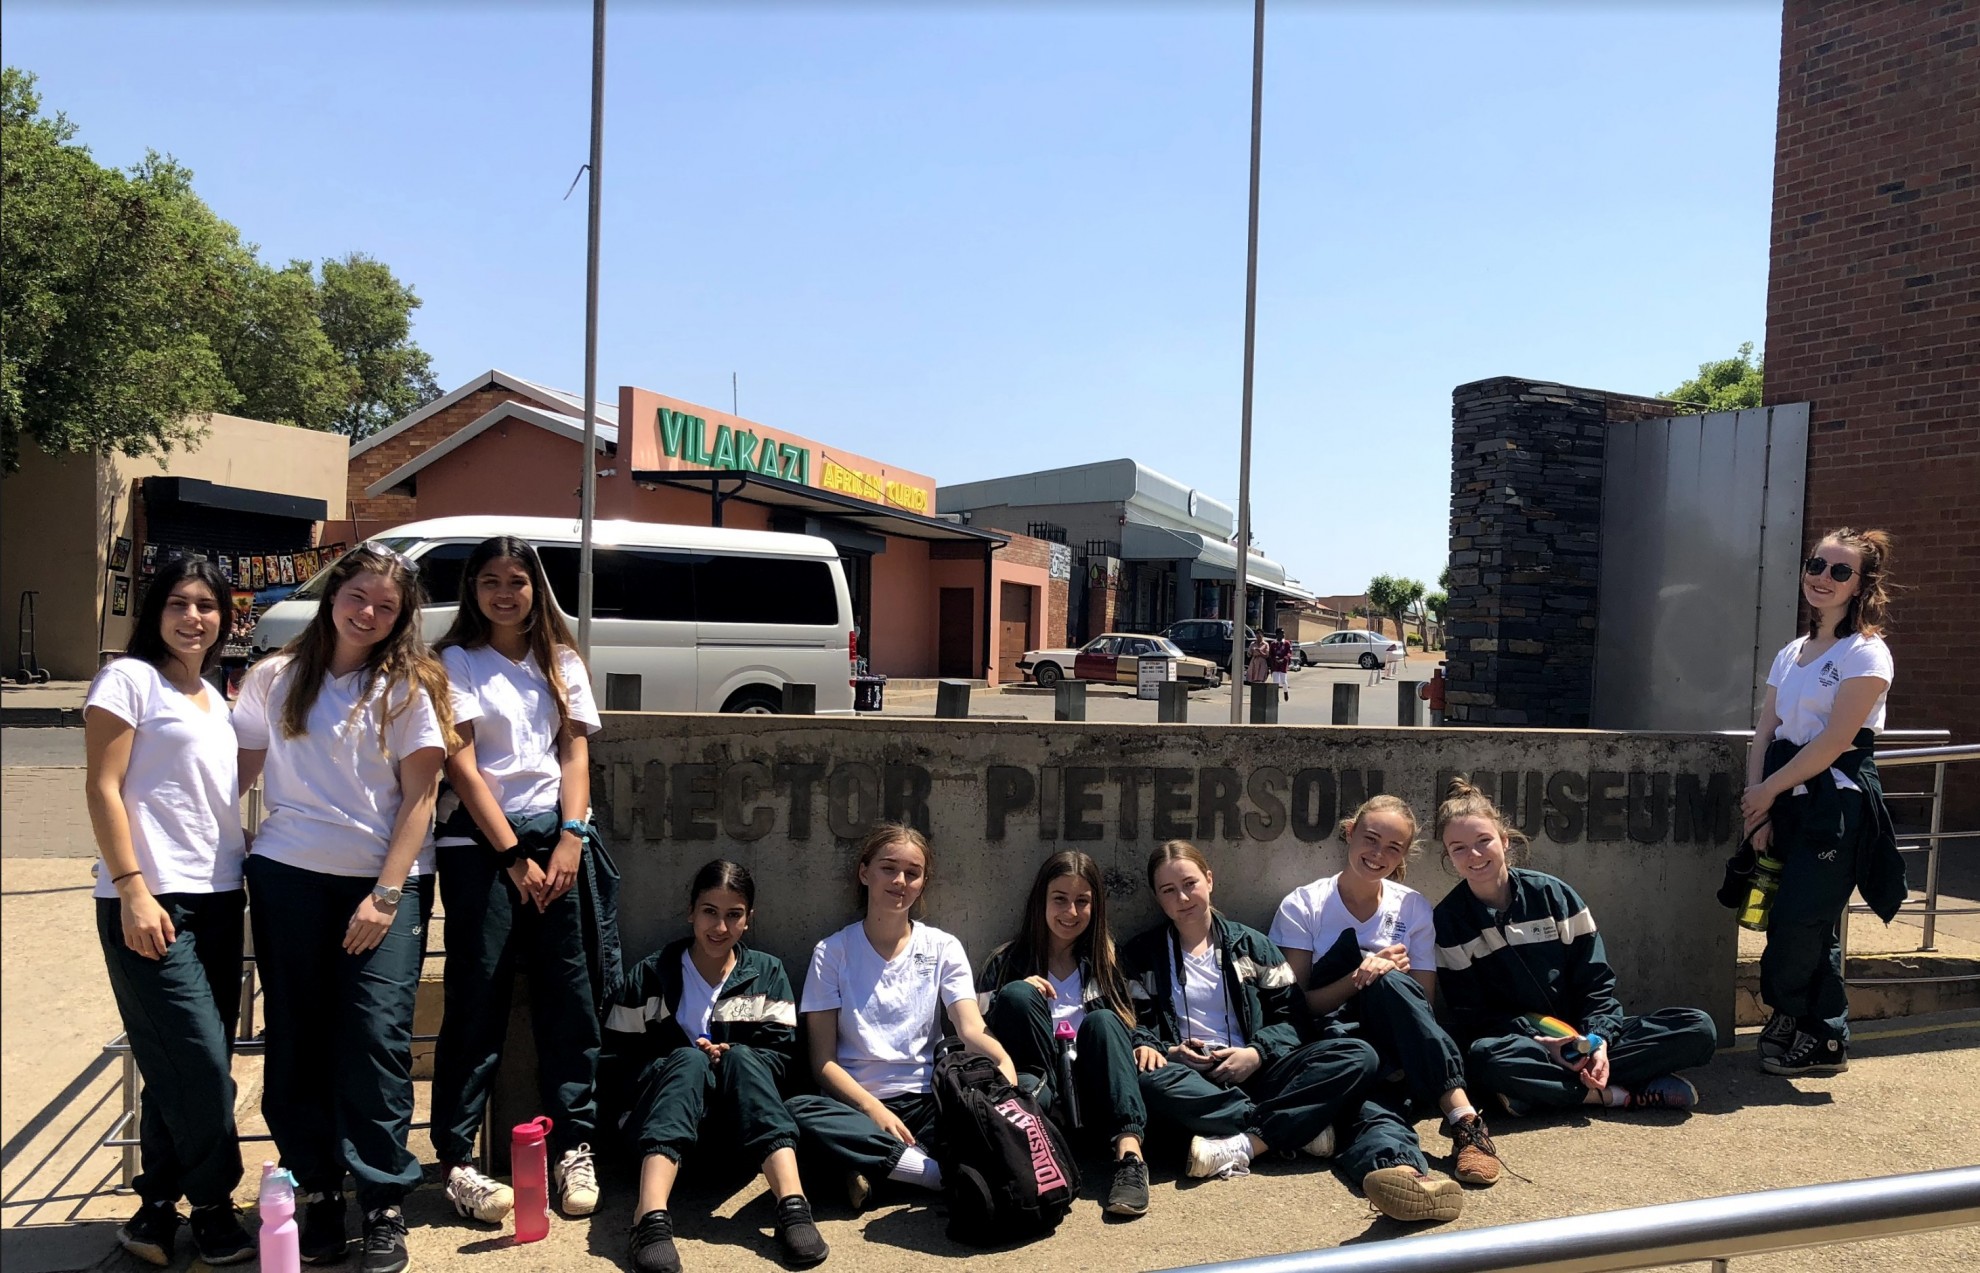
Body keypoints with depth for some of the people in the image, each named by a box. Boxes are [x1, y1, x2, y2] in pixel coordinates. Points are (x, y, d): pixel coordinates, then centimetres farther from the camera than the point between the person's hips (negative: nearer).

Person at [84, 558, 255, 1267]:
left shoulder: (214, 701, 17)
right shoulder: (129, 678, -3)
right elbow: (102, 789, -9)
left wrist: (246, 873, 14)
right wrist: (133, 890, -17)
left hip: (217, 900, 7)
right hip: (151, 903, -7)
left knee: (182, 1071, 11)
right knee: (201, 1065, -7)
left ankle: (159, 1210, 22)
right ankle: (213, 1204, 11)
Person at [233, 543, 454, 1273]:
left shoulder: (409, 686, 1)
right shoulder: (275, 679, 8)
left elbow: (419, 798, -3)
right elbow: (241, 769, 11)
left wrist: (386, 895, -10)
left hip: (384, 881, -2)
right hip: (288, 875, 3)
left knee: (377, 1038, -7)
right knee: (298, 1042, 7)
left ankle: (384, 1205, 3)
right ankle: (318, 1193, 19)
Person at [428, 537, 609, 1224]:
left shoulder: (562, 662, 14)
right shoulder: (457, 661, 3)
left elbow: (575, 753, 8)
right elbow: (462, 765, -4)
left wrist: (569, 838, -7)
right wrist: (514, 856, -10)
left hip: (553, 835, 3)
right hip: (478, 840, -3)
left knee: (567, 992, 1)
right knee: (478, 995, -3)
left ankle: (574, 1146, 9)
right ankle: (456, 1160, 5)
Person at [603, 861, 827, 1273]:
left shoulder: (768, 974, 10)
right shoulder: (649, 976, 5)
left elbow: (781, 1053, 3)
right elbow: (622, 1056, 3)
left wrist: (734, 1057, -17)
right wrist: (693, 1059, -11)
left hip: (742, 1122, 1)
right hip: (663, 1115, -1)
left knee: (741, 1057, -31)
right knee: (688, 1059, -33)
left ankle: (793, 1204, -48)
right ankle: (652, 1216, -55)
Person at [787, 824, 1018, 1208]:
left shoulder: (943, 949, 9)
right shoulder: (833, 952, 5)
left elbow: (971, 1029, -6)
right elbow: (823, 1061, -1)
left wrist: (1003, 1060, -30)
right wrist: (874, 1110, -18)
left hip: (926, 1103, 1)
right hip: (857, 1104, 0)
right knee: (798, 1111, -34)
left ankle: (877, 1167, -21)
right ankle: (945, 1173, -28)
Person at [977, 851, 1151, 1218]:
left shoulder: (1104, 962, 18)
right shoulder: (1007, 962, 13)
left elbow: (1126, 1030, 15)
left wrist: (1143, 1046, -9)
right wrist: (1017, 1000, -12)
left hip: (1093, 1096, 1)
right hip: (1036, 1091, -1)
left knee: (1102, 1021, -29)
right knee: (1017, 994, -21)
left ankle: (1129, 1152, -44)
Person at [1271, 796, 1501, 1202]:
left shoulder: (1414, 908, 6)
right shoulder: (1302, 906, 0)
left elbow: (1425, 1004, 5)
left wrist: (1390, 977, -17)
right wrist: (1356, 980, -20)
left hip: (1398, 1046, 2)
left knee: (1388, 979, -33)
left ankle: (1463, 1119, -38)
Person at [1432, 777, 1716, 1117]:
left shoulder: (1553, 894, 0)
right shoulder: (1448, 921, -4)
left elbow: (1596, 980, 1)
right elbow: (1469, 1016, -6)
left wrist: (1598, 1040, -17)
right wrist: (1540, 1043, -20)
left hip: (1579, 1038, 3)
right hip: (1519, 1045, -2)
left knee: (1699, 1028, -15)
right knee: (1486, 1057, -39)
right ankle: (1620, 1094, -22)